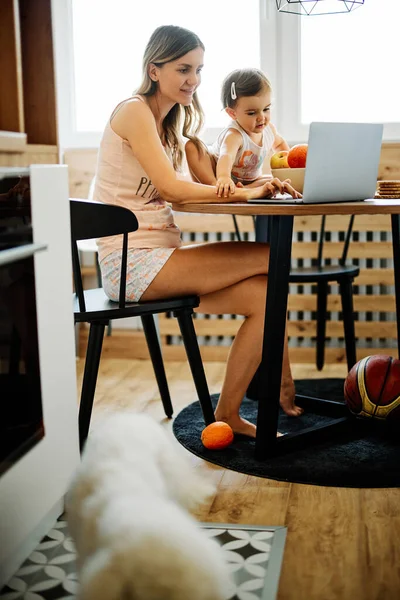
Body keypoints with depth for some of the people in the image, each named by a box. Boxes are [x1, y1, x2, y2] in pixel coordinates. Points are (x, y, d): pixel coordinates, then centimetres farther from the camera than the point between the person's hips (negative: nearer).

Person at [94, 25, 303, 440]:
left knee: (264, 295, -8)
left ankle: (228, 415, 2)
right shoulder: (134, 111, -8)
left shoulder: (167, 121, 19)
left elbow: (174, 192, 10)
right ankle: (285, 390, 0)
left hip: (158, 257, 9)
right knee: (271, 258, -14)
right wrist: (244, 193, -12)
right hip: (133, 262, -8)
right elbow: (172, 188, -18)